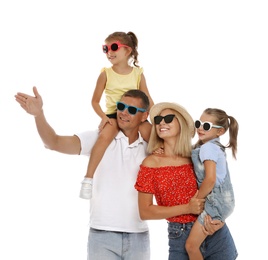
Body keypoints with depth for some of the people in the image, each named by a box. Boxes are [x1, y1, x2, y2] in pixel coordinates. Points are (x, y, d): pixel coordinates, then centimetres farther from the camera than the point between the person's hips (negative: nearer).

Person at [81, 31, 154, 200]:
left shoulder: (138, 73, 3)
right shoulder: (106, 73, 0)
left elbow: (148, 100, 6)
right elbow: (95, 100, 4)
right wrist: (104, 117, -12)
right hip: (113, 115, -2)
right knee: (105, 136, -34)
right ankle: (88, 179, -29)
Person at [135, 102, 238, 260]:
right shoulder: (151, 163, -4)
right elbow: (145, 212, -6)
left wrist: (219, 218, -11)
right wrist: (187, 208, -14)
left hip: (217, 235, 2)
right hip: (180, 240, -2)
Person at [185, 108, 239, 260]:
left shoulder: (207, 148, -15)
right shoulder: (215, 146, 13)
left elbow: (210, 179, -23)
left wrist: (197, 199, -10)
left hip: (215, 203, -10)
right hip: (223, 201, 10)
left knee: (191, 245, -9)